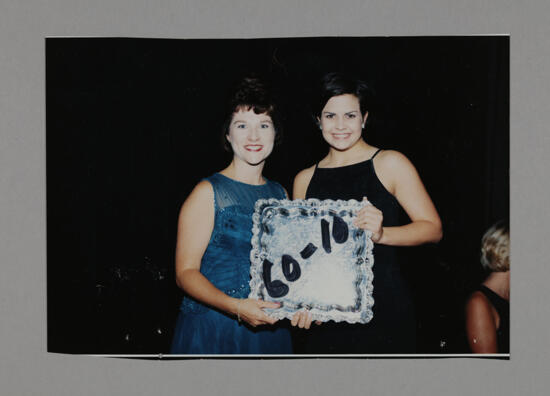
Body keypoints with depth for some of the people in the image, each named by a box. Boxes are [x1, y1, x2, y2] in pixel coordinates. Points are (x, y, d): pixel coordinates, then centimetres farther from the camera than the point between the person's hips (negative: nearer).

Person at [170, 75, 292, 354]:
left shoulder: (281, 195, 9)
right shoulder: (208, 193, -7)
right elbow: (186, 272, -12)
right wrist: (235, 306, -25)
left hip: (269, 329, 5)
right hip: (211, 331, -4)